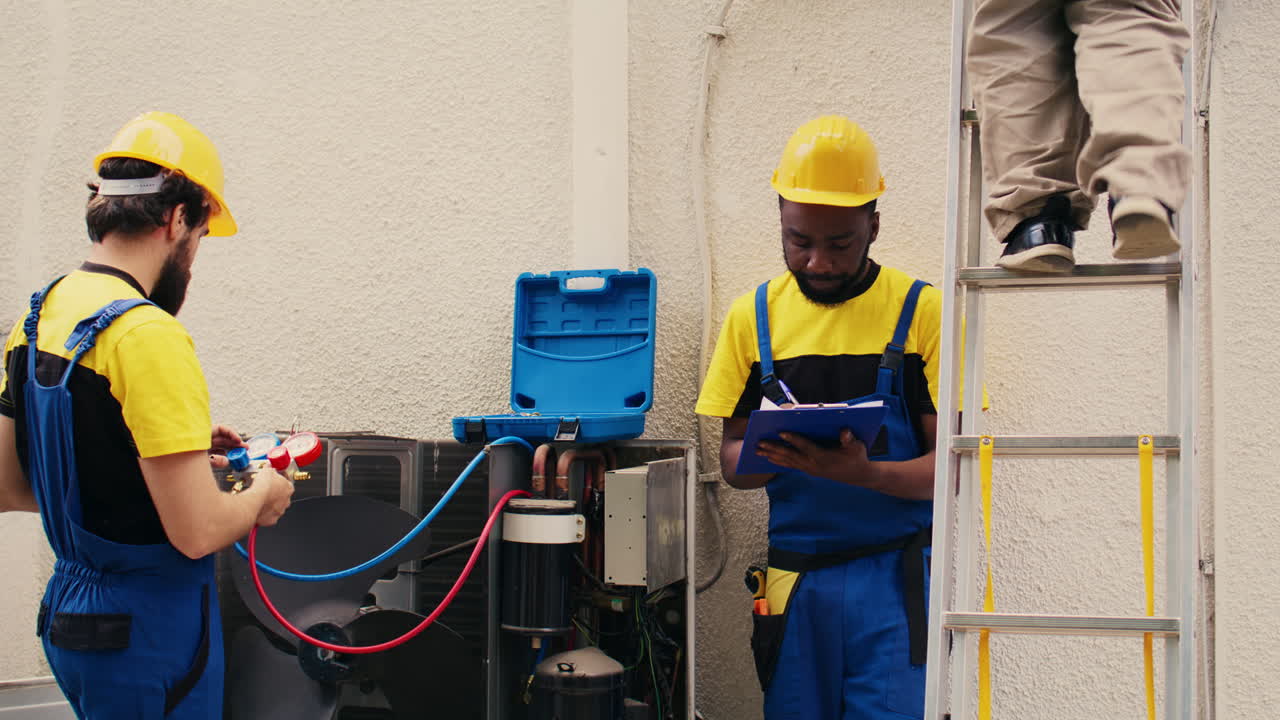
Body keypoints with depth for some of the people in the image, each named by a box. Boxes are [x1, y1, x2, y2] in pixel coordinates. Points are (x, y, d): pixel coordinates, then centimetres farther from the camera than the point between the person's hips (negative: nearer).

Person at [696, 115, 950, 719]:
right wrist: (775, 451, -15)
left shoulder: (921, 310, -2)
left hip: (895, 577, -2)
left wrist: (866, 471, -24)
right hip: (794, 577, 3)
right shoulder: (754, 314, 7)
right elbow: (731, 461, 8)